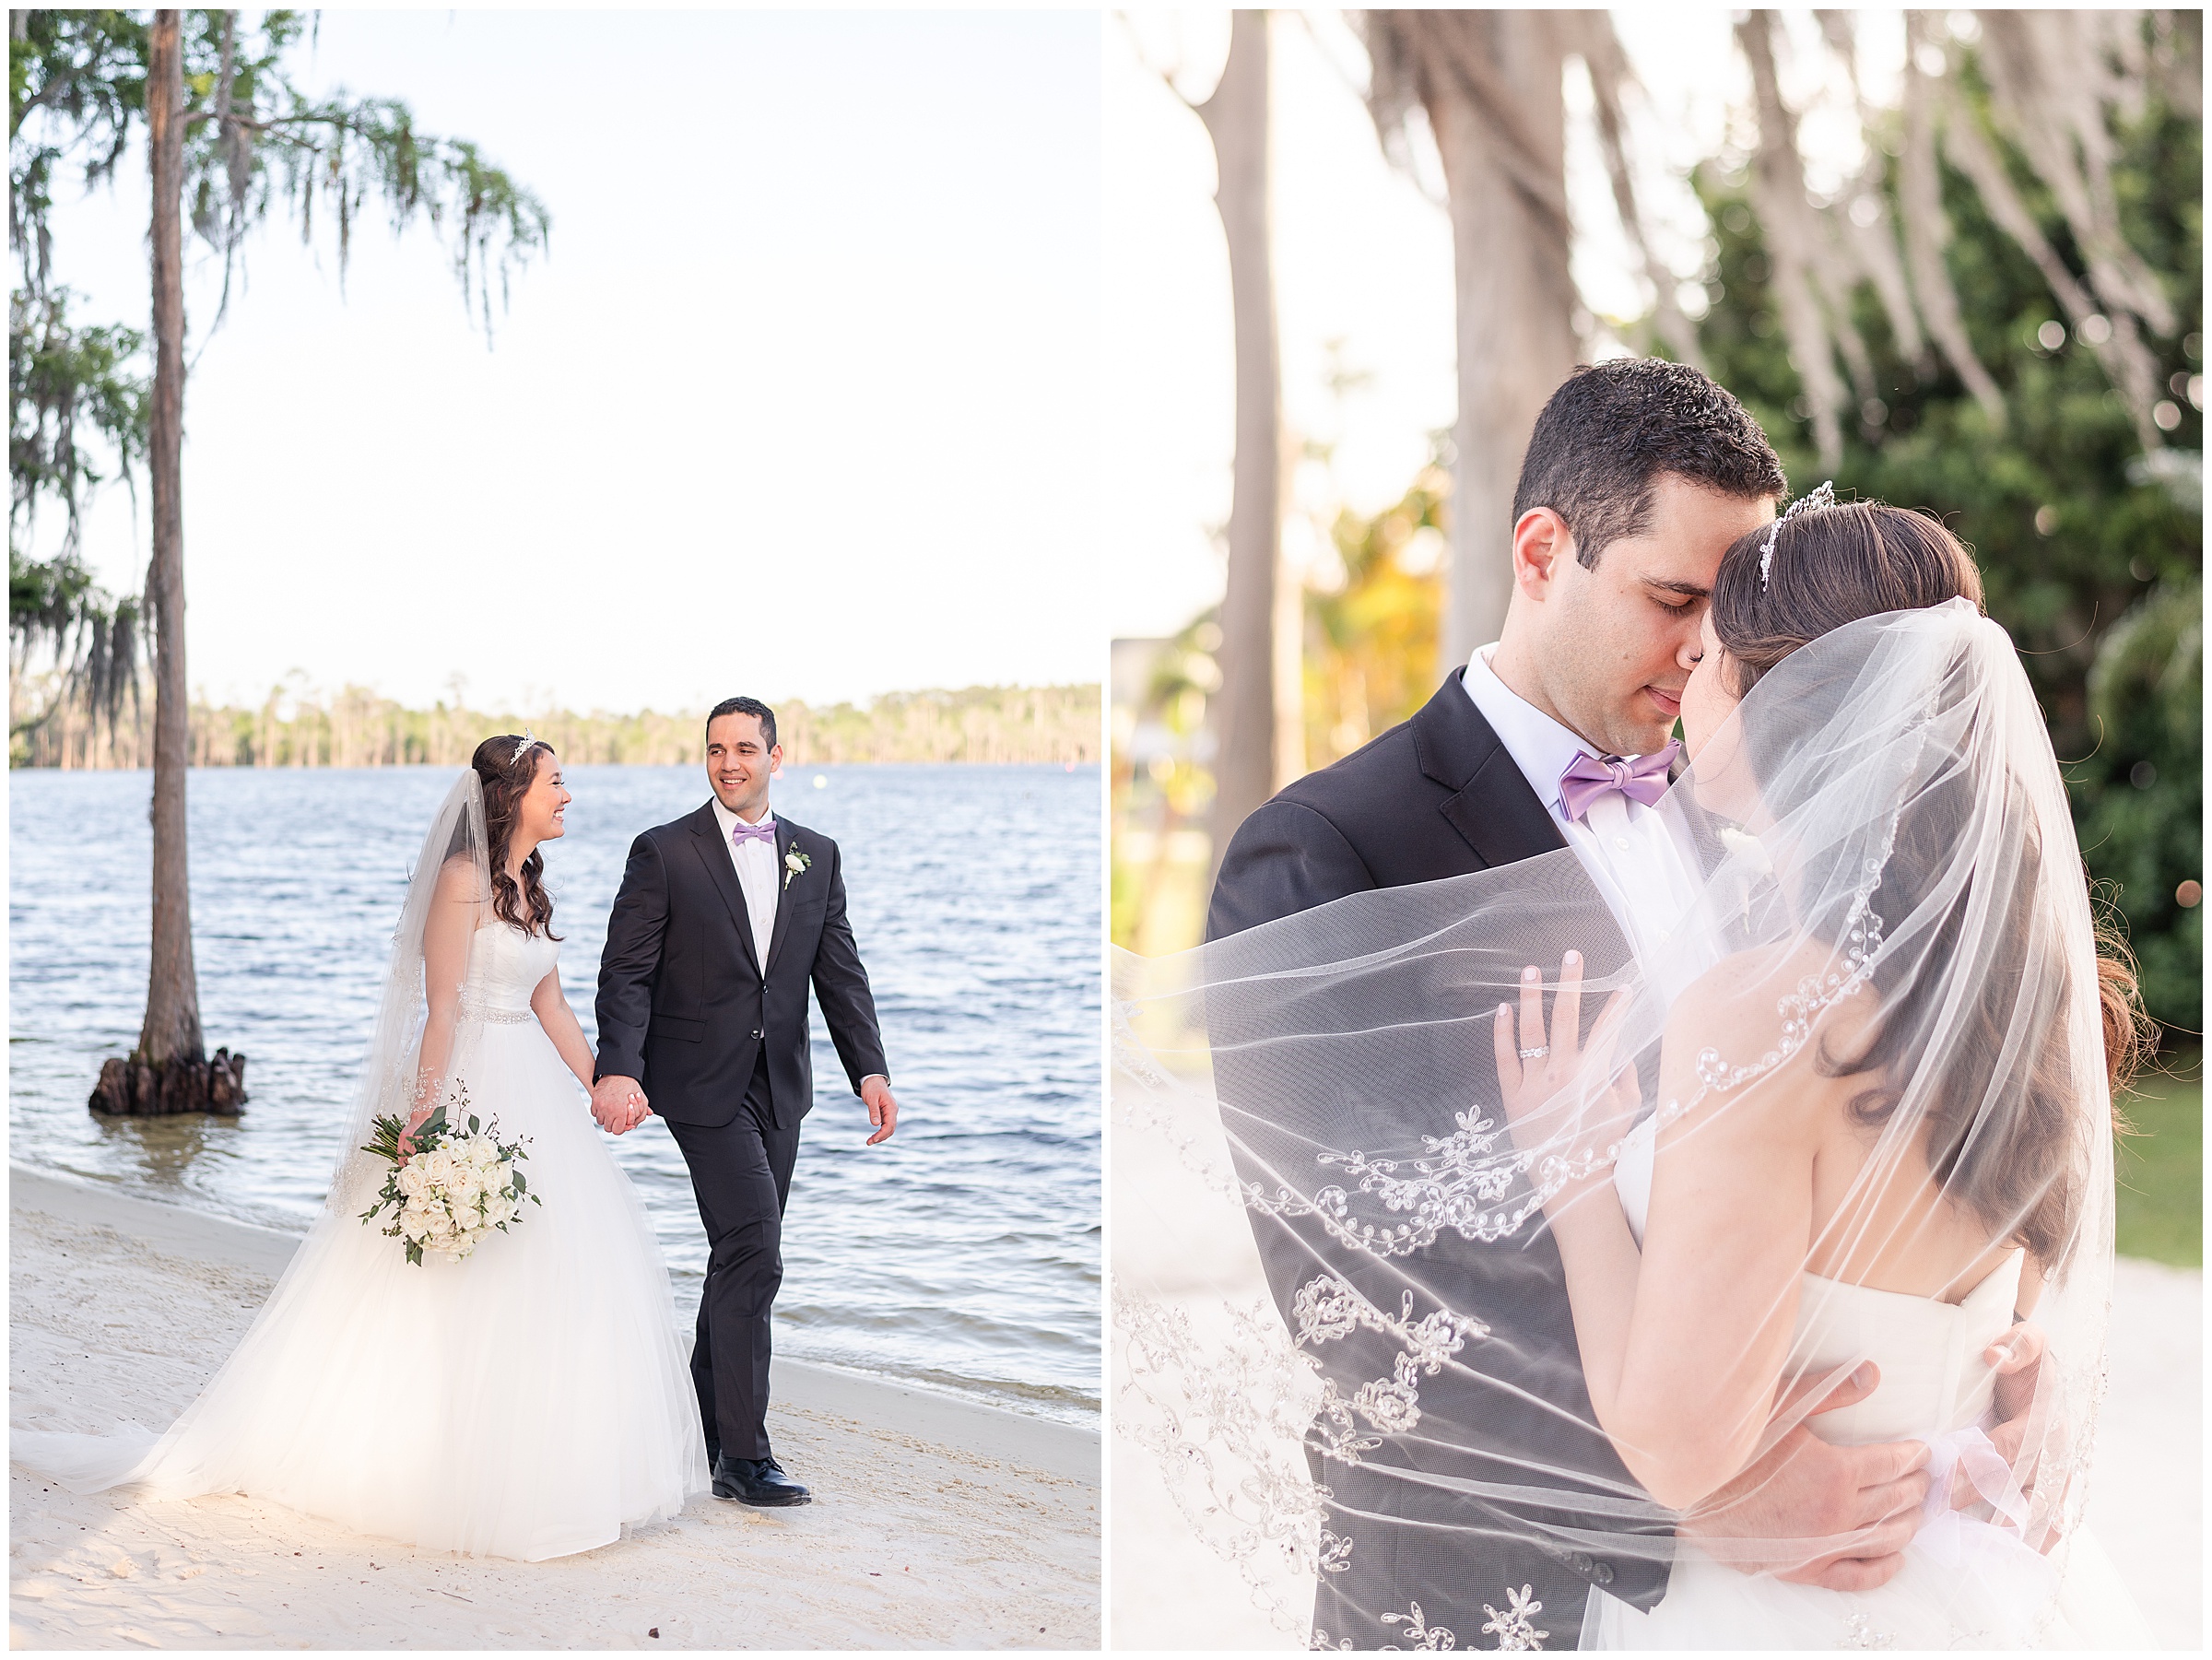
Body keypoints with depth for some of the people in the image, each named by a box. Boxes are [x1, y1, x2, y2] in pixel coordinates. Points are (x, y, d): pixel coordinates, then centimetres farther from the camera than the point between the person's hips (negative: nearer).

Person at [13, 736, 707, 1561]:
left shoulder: (528, 885, 13)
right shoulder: (462, 878, -13)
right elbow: (441, 1007, -17)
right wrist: (429, 1115, -20)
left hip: (532, 1091, 9)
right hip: (468, 1090, -9)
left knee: (549, 1273, 9)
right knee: (458, 1280, -4)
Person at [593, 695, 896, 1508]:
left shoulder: (816, 856, 10)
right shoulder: (664, 853, -3)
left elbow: (840, 972, 7)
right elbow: (626, 973, -7)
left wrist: (870, 1070, -5)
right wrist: (617, 1069, -22)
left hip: (779, 1088, 6)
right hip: (702, 1086, -5)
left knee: (743, 1257, 13)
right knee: (754, 1255, -14)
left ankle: (706, 1423, 27)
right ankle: (744, 1455, -10)